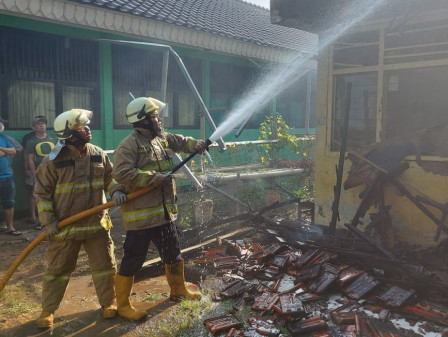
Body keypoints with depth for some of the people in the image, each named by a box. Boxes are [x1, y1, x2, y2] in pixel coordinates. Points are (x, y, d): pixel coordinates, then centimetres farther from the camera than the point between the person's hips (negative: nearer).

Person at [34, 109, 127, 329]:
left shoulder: (98, 154, -2)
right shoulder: (53, 160, -13)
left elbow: (110, 176, 9)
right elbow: (41, 193, -6)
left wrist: (117, 191, -13)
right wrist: (48, 221, -10)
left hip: (97, 223, 3)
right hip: (65, 226, -3)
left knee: (105, 266, 11)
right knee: (57, 270, 11)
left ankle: (108, 303, 30)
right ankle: (47, 311, 29)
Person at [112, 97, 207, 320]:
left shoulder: (163, 138, 10)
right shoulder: (130, 144, -16)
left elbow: (181, 142, 22)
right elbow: (121, 173, -26)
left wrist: (196, 144, -1)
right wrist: (154, 177, -22)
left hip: (165, 212, 8)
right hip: (140, 215, -8)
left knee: (173, 253, 22)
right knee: (133, 260, 2)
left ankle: (178, 289, 43)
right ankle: (123, 305, 20)